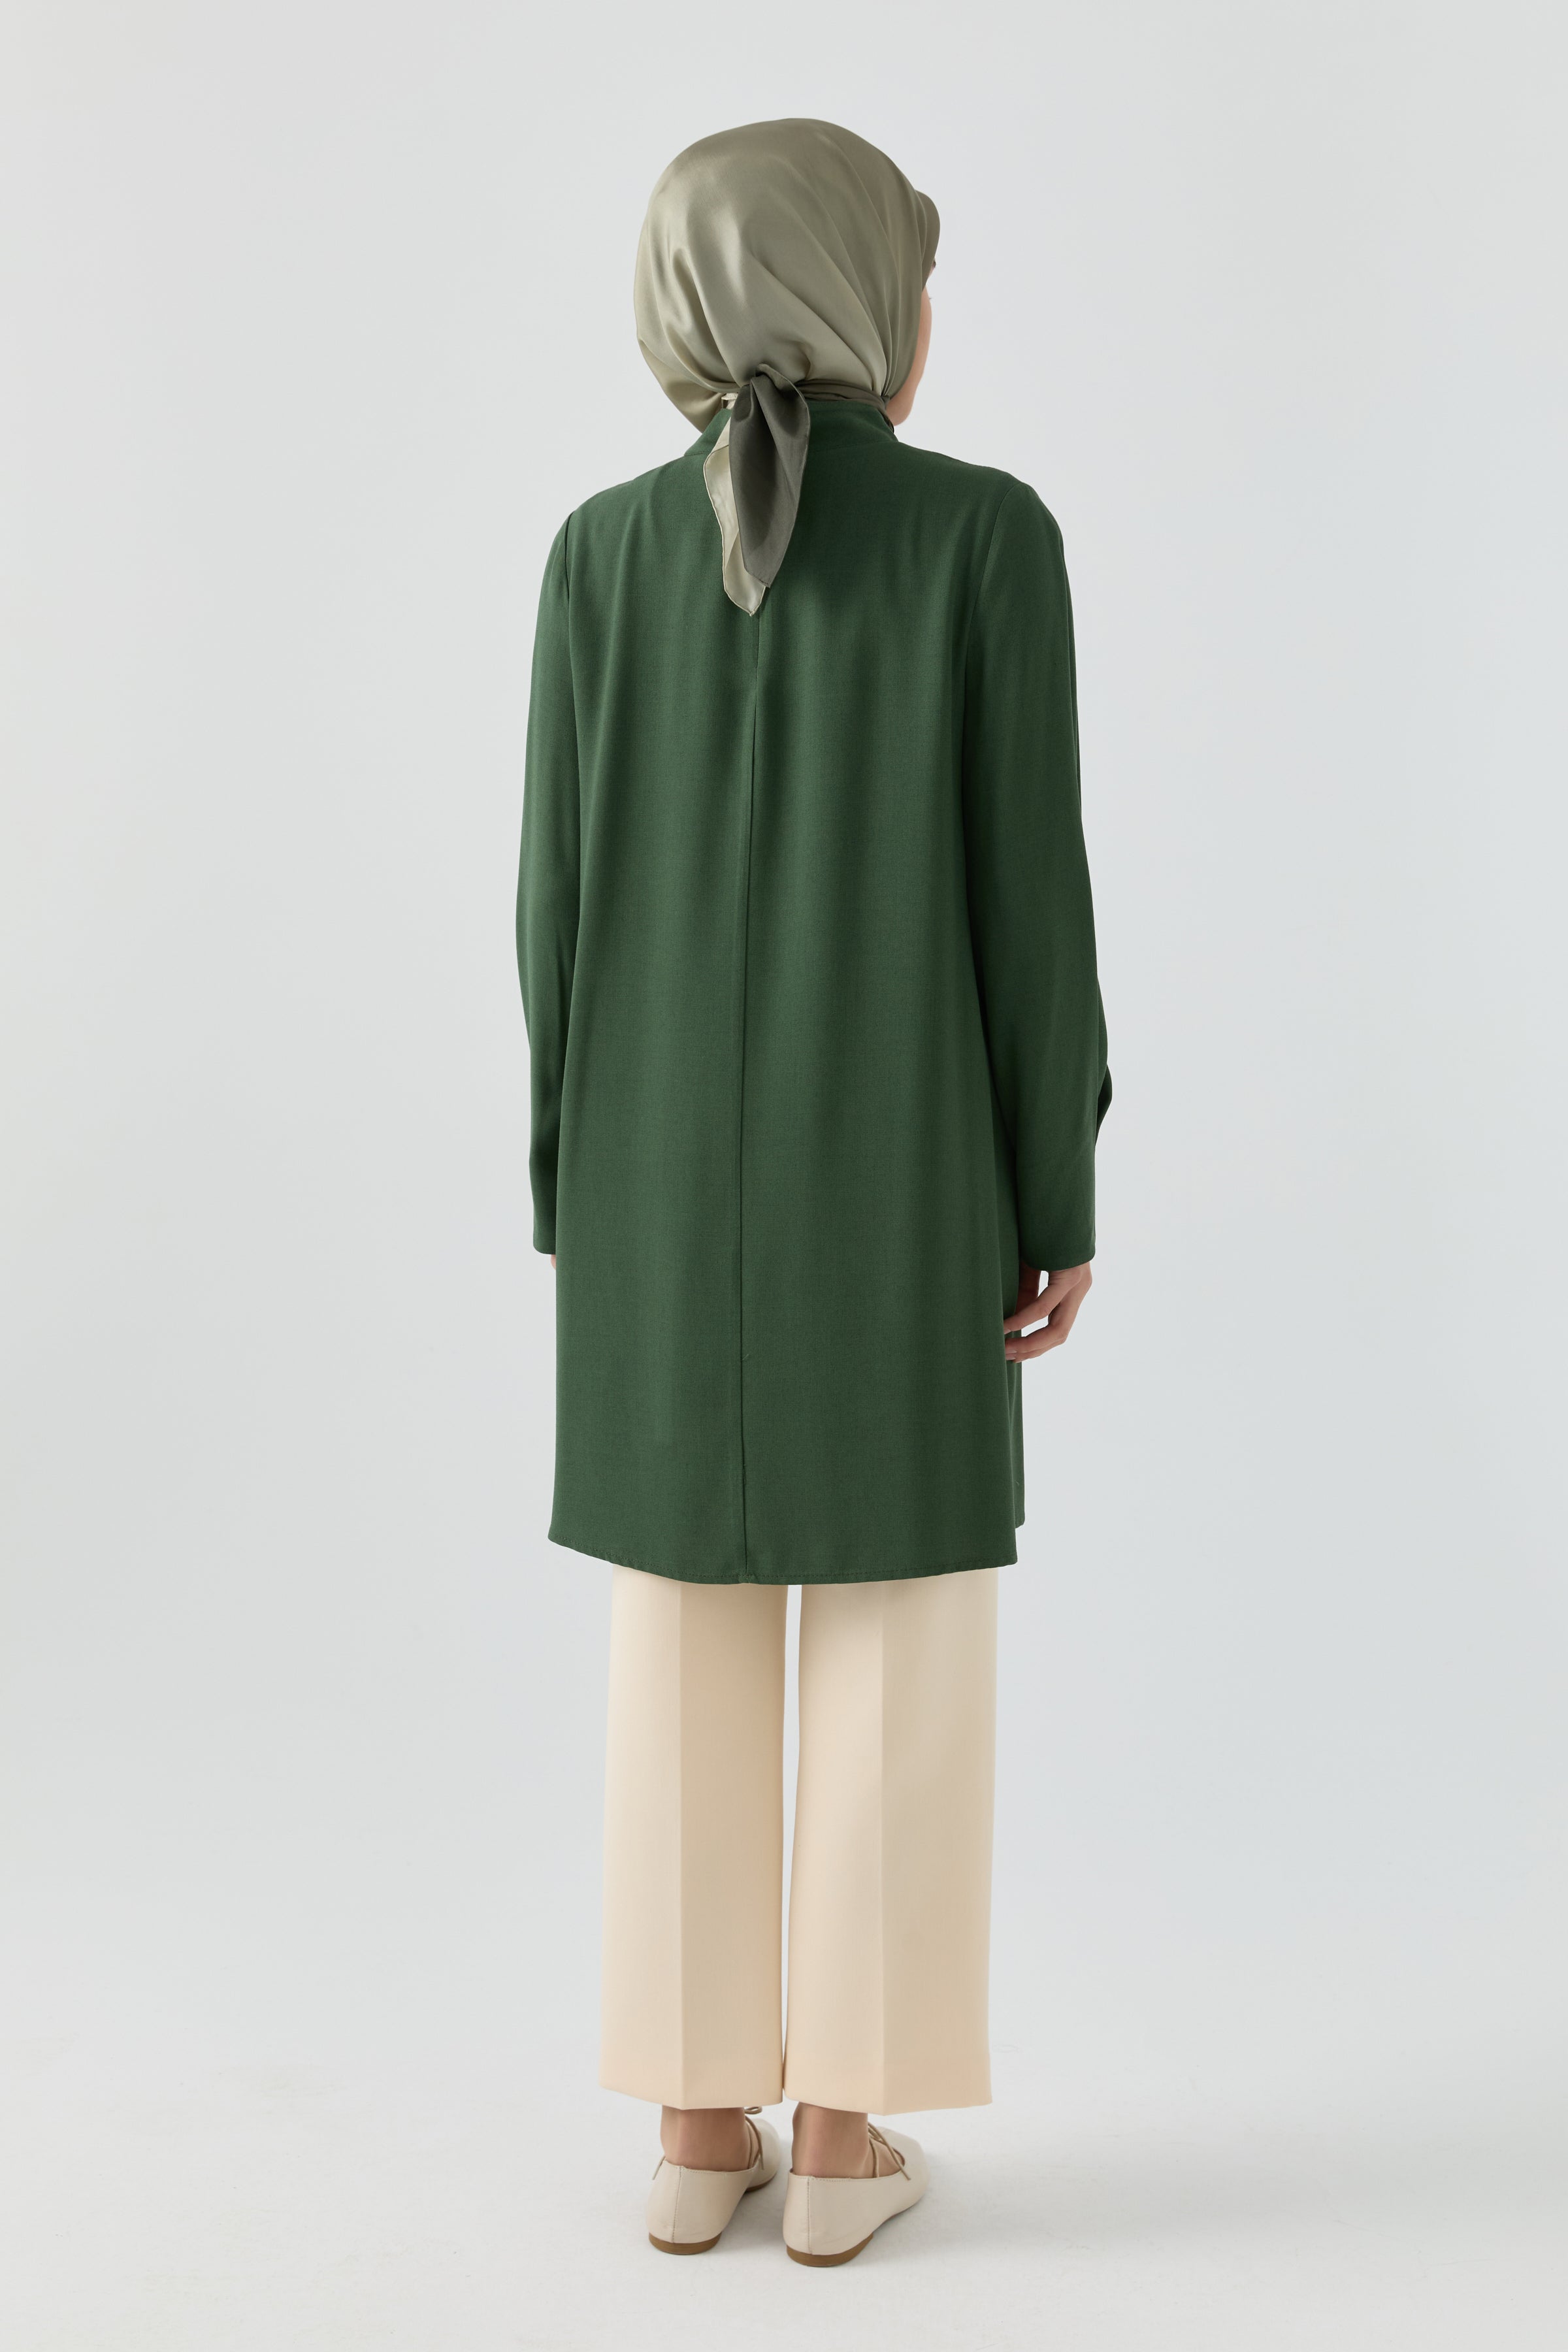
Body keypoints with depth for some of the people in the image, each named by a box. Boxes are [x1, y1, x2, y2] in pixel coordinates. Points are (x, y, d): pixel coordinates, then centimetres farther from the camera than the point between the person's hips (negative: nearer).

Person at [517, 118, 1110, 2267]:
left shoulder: (606, 551, 1)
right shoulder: (989, 534, -7)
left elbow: (559, 902, 0)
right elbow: (1029, 894, -9)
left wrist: (573, 1200, 9)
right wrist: (1064, 1199, 0)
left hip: (670, 1165, 3)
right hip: (899, 1165, -2)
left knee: (685, 1650, 10)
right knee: (894, 1644, 8)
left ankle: (700, 2125, 18)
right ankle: (843, 2133, 15)